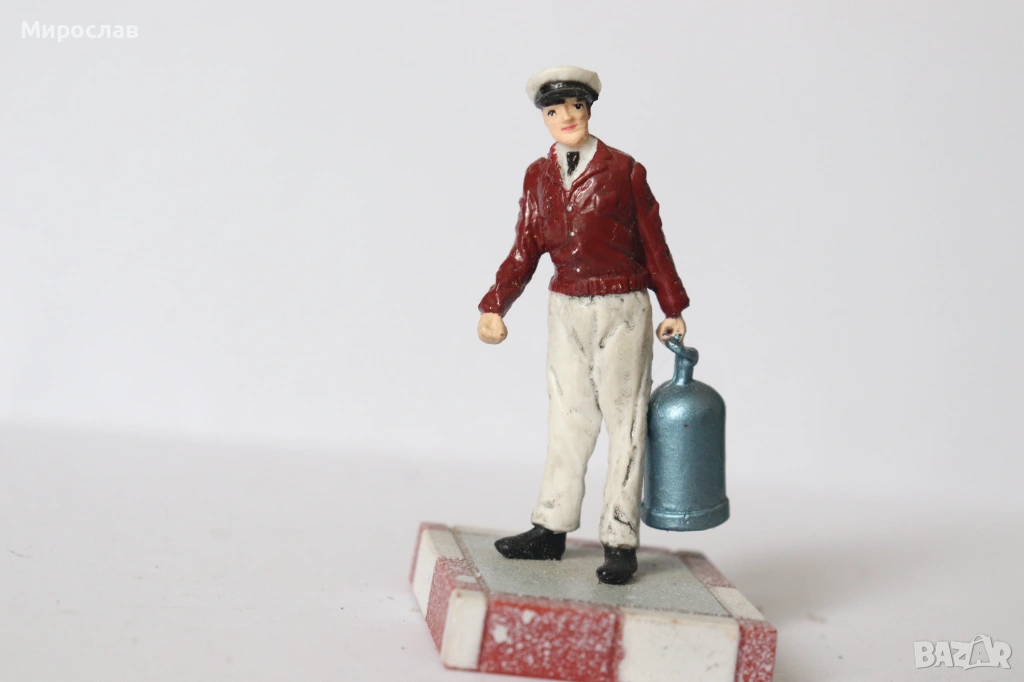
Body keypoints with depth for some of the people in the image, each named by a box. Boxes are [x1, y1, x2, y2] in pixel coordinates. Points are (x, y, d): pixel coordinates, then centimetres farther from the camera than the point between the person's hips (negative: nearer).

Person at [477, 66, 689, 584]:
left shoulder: (624, 171, -5)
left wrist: (672, 309, 3)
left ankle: (620, 542, 7)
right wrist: (494, 307, -10)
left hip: (622, 311, -4)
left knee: (624, 421, 1)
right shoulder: (538, 176, 5)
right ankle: (551, 530, 20)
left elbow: (653, 244, 0)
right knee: (568, 417, 12)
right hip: (566, 309, 4)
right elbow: (525, 251, 3)